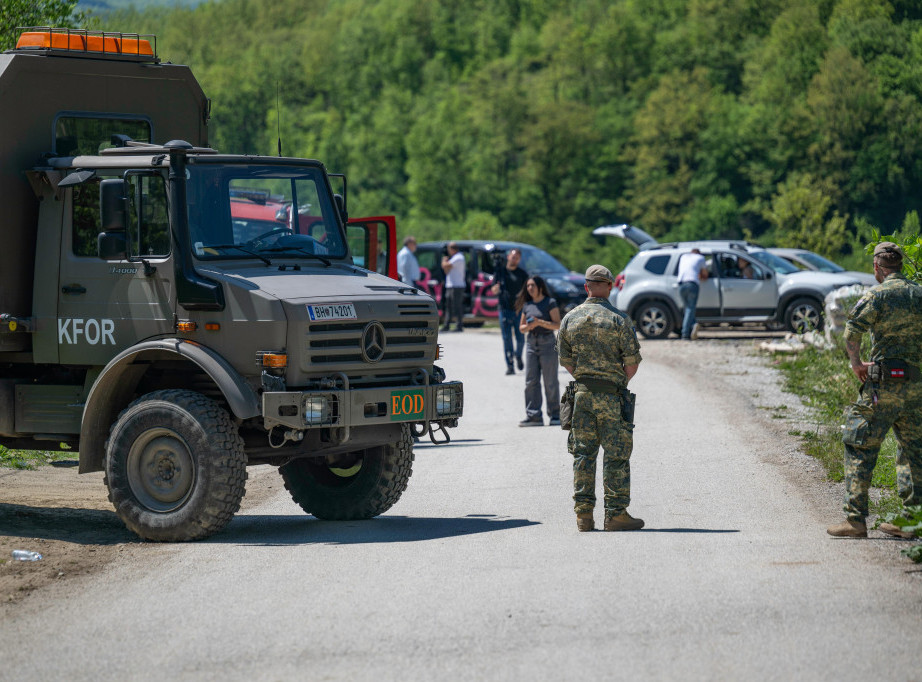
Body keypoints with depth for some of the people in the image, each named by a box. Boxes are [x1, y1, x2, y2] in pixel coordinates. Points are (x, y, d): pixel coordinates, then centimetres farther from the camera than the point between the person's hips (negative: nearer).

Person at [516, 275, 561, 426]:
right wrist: (528, 327, -4)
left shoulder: (550, 303, -2)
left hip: (547, 343, -5)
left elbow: (557, 325, -8)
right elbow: (521, 328, 19)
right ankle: (533, 415, 0)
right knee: (531, 381, -1)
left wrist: (540, 322, -19)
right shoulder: (527, 305, 14)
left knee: (551, 382, -1)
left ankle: (555, 415, 6)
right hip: (531, 343, 5)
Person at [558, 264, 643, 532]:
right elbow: (632, 361, -7)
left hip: (582, 392, 4)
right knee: (616, 454, 1)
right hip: (611, 396, -4)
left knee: (583, 453, 8)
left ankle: (584, 513, 7)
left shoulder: (570, 319, 4)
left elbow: (566, 360, 9)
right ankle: (616, 513, 0)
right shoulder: (618, 319, -8)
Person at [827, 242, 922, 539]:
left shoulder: (877, 294, -7)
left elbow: (852, 330, -17)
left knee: (859, 448, 1)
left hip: (884, 382, -6)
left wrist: (856, 363, -3)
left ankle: (856, 520, -3)